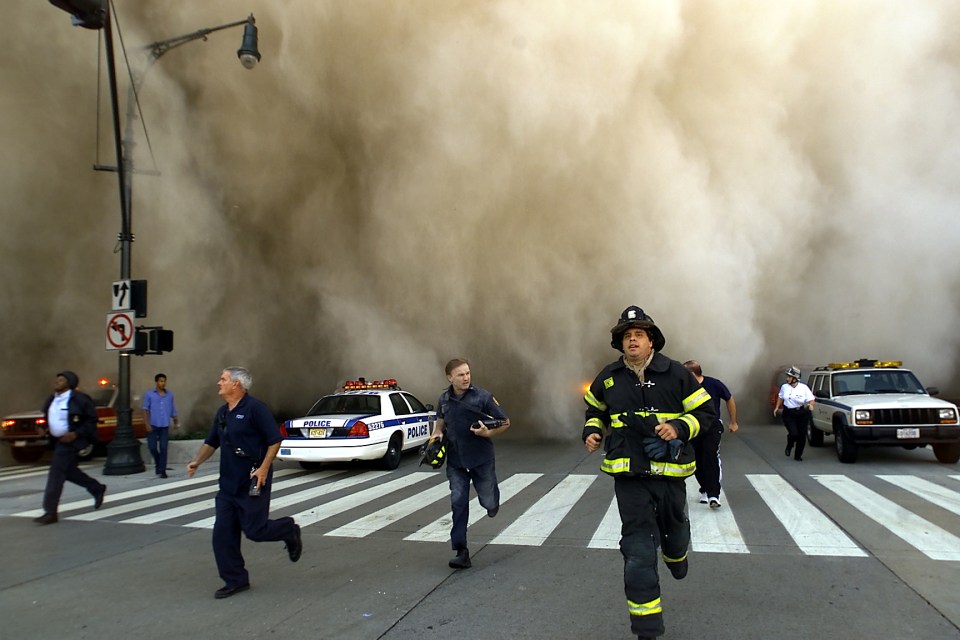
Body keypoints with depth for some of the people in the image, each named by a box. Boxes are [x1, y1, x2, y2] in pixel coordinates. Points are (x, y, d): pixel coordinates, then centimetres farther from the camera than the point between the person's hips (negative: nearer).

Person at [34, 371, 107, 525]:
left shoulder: (79, 399, -15)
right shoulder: (52, 400, 9)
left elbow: (92, 419, -13)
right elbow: (49, 418, 24)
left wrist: (75, 434, -20)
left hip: (72, 440, -9)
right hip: (60, 440, 9)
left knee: (56, 473, -11)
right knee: (68, 470, 18)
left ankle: (50, 513, -6)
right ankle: (97, 489, 37)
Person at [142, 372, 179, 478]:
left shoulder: (170, 395, 8)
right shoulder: (149, 394, 1)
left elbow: (173, 410, 12)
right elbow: (145, 410, -1)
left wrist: (176, 421, 4)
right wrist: (147, 424, -9)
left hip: (165, 426, 1)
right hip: (153, 425, -1)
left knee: (163, 448, -2)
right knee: (152, 447, 0)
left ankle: (162, 470, 4)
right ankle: (158, 463, 28)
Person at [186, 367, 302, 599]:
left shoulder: (255, 408, -13)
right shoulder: (222, 413, 12)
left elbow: (275, 440, -15)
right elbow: (212, 442, 23)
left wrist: (264, 468, -22)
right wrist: (197, 461, 7)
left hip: (252, 483, -8)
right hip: (228, 484, 8)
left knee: (254, 530, -4)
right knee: (223, 534, 4)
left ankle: (289, 530, 24)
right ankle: (235, 580, 16)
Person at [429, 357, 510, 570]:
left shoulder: (483, 396, -12)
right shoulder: (444, 399, 0)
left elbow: (505, 423, -5)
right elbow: (440, 420, 20)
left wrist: (488, 433, -21)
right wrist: (436, 435, 0)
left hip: (482, 459, -2)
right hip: (456, 461, 2)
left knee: (488, 502, 8)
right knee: (458, 503, -3)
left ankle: (493, 497, 47)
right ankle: (461, 552, 3)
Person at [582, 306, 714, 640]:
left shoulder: (675, 373, -5)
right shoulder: (609, 377, 3)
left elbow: (704, 412, -1)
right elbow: (595, 409, 21)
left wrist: (679, 427, -18)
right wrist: (592, 431, 2)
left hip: (669, 471, 0)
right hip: (628, 474, 0)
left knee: (674, 525, 23)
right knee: (638, 547, -5)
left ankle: (675, 555, 63)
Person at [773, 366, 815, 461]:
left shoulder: (804, 388, -6)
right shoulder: (784, 387, 2)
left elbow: (811, 399, -7)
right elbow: (780, 396, 19)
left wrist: (810, 405, -29)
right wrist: (777, 407, 15)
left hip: (802, 414, 0)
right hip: (788, 414, 0)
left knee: (802, 435, 0)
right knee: (794, 433, -17)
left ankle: (798, 455, 20)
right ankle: (789, 447, 17)